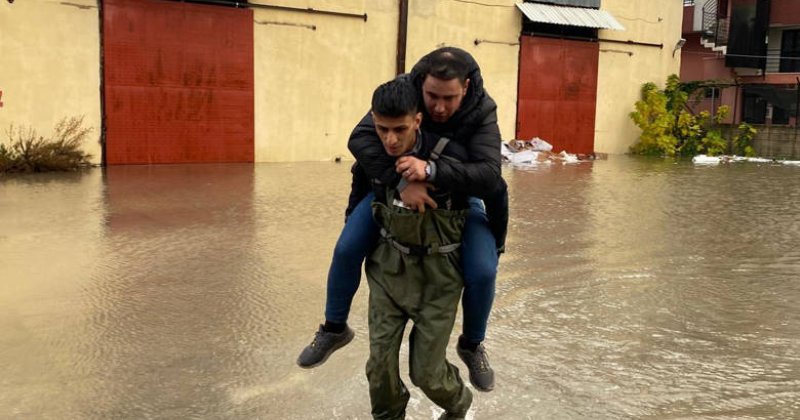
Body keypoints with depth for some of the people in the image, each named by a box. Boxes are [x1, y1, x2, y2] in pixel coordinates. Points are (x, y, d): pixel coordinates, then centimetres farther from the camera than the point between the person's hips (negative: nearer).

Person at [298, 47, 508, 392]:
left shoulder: (482, 111, -29)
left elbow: (489, 174, -40)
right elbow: (360, 138, -37)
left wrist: (431, 170, -55)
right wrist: (402, 182, -50)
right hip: (394, 185, 1)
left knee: (482, 271, -17)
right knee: (346, 250, -10)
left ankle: (472, 345, 13)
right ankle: (334, 329, 18)